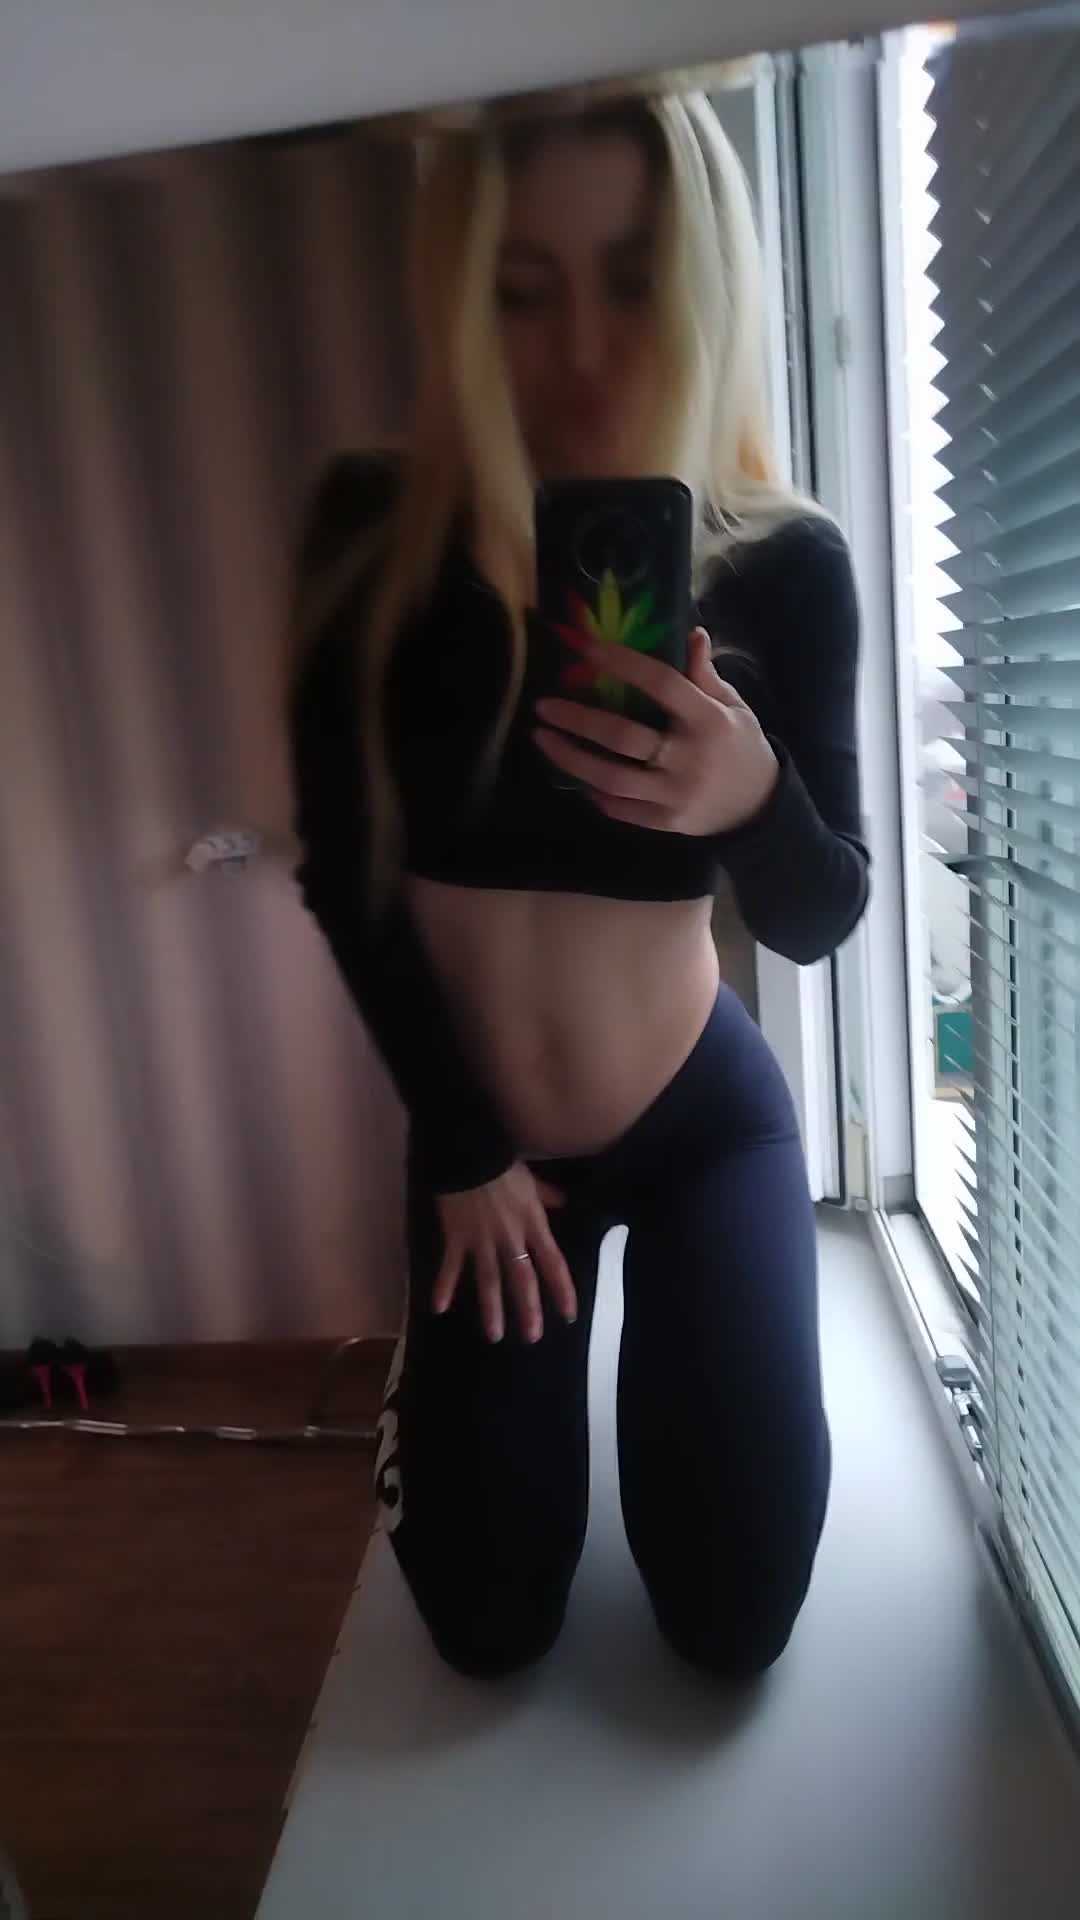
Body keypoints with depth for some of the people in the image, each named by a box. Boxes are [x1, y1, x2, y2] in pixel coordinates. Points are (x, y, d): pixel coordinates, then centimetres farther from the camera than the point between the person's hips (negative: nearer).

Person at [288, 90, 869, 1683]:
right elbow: (344, 872, -10)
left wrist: (754, 797, -37)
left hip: (707, 1124, 0)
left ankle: (655, 1344, 37)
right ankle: (436, 1371, 41)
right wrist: (463, 1148, -7)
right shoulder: (376, 536, -14)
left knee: (737, 1624, 6)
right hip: (479, 1138, 1)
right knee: (491, 1627, 9)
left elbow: (818, 921, -13)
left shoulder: (785, 565, -14)